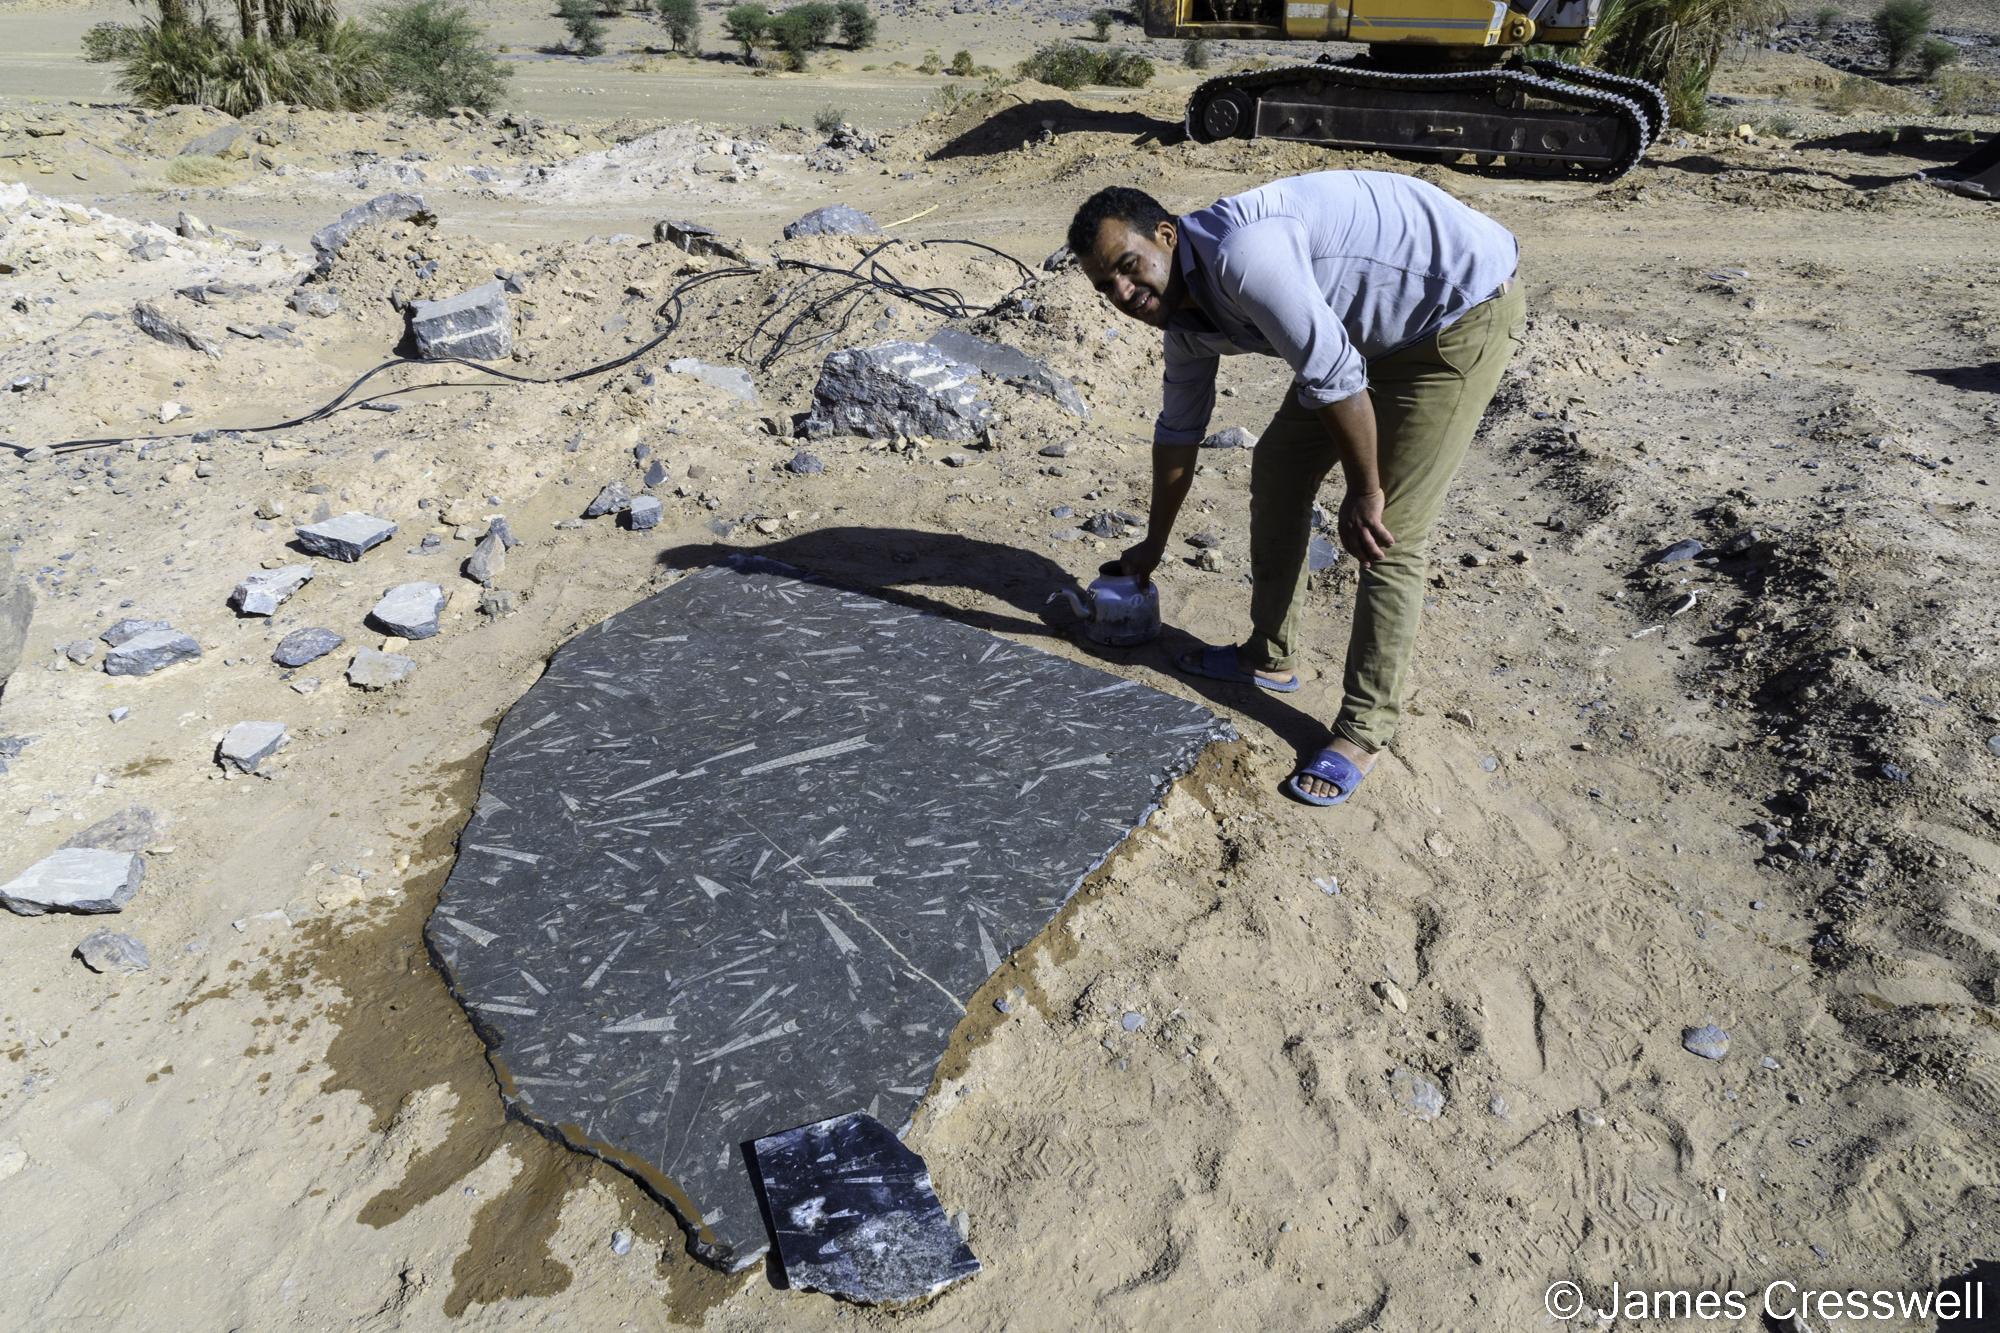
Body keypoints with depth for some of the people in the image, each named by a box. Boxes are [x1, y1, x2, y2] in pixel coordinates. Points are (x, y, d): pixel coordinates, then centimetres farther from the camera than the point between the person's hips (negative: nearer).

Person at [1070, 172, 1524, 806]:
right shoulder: (1184, 310, 0)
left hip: (1463, 313, -9)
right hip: (1378, 328, 9)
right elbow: (1178, 432, 14)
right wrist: (1154, 545, 24)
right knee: (1278, 465, 12)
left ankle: (1363, 730, 3)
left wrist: (1364, 492, -16)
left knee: (1387, 534, -11)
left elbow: (1334, 377, -28)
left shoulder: (1239, 253, -30)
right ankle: (1271, 657, 26)